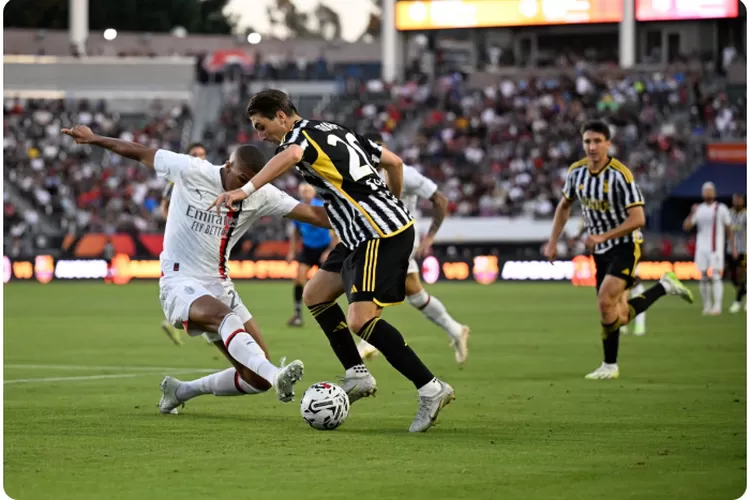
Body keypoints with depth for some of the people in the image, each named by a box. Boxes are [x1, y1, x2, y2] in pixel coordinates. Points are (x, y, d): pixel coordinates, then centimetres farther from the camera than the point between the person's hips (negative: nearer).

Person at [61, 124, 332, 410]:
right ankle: (275, 375, -60)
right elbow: (141, 154, 1)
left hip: (219, 286, 6)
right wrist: (94, 139, 7)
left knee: (257, 379, -2)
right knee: (227, 317, -38)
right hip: (180, 283, -5)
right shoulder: (191, 172, -9)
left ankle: (181, 391, 18)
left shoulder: (262, 196, -1)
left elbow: (309, 213, -6)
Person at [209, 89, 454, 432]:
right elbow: (394, 162, 25)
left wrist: (246, 190, -44)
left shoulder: (300, 134, -6)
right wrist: (393, 204, 38)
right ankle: (357, 375, 17)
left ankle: (430, 389, -17)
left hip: (381, 235, -10)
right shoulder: (337, 131, 20)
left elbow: (291, 155, -33)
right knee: (315, 294, 16)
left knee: (360, 319, -18)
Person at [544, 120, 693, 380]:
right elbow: (564, 206, 16)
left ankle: (610, 365, -5)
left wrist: (603, 236, -28)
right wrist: (552, 242, 10)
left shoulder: (620, 174, -21)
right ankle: (664, 286, 28)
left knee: (605, 301, -23)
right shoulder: (576, 171, -2)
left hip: (625, 246, -7)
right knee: (620, 318, 6)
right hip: (600, 251, 7)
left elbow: (637, 218, -23)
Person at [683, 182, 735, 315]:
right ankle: (707, 306, 11)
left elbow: (729, 229, 5)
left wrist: (733, 247, 4)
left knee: (716, 277, -11)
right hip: (701, 248, 4)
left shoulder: (721, 209, 1)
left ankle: (717, 306, -13)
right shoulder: (699, 209, 10)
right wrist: (692, 213, -12)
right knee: (704, 278, 4)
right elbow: (686, 226, 3)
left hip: (716, 248, -4)